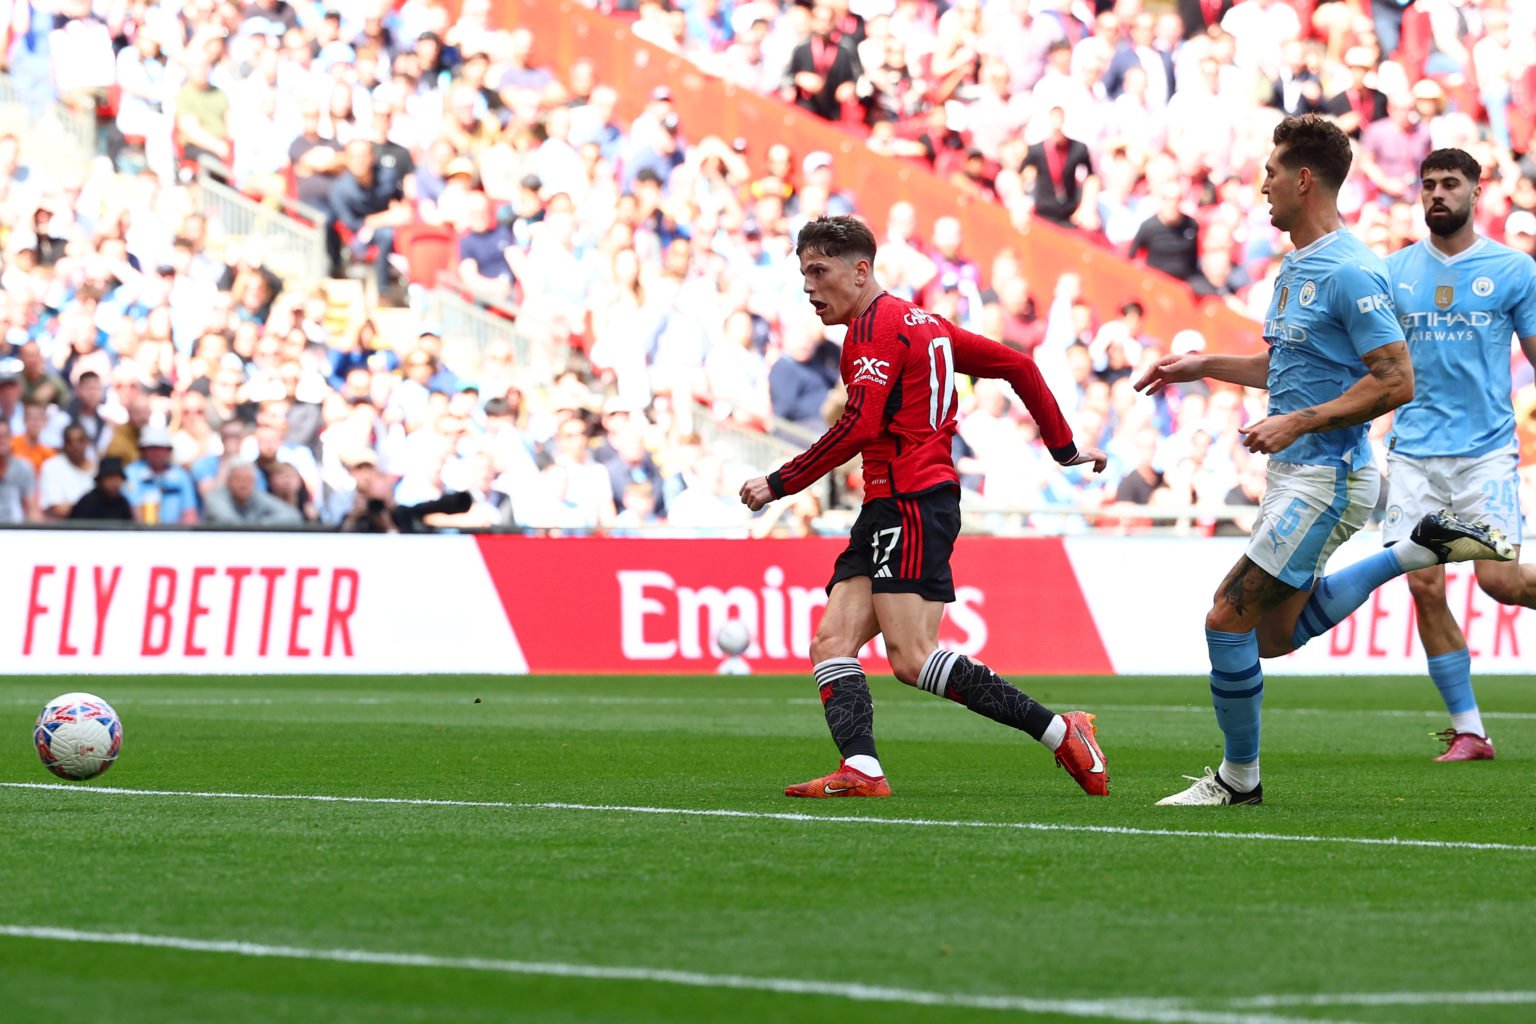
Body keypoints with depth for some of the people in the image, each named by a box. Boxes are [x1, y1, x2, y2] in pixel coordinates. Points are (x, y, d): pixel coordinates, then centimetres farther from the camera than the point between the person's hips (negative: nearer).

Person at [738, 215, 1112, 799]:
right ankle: (861, 769, -21)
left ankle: (1060, 733, -12)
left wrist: (779, 484, -14)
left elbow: (859, 426, -20)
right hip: (888, 510, 10)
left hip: (910, 504, -10)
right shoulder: (922, 322, 22)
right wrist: (1064, 448, 30)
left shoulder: (875, 325, -7)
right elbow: (1018, 366, 25)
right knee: (831, 643, -3)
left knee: (913, 659, -17)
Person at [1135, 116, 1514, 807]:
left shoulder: (1351, 273, -18)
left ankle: (1238, 777, 6)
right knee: (1276, 634, 15)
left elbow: (1395, 381, -22)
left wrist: (1297, 423, -23)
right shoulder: (1295, 268, 13)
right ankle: (1423, 549, 18)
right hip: (1295, 473, 10)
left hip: (1326, 479, -10)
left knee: (1229, 617, -8)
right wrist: (1203, 366, 20)